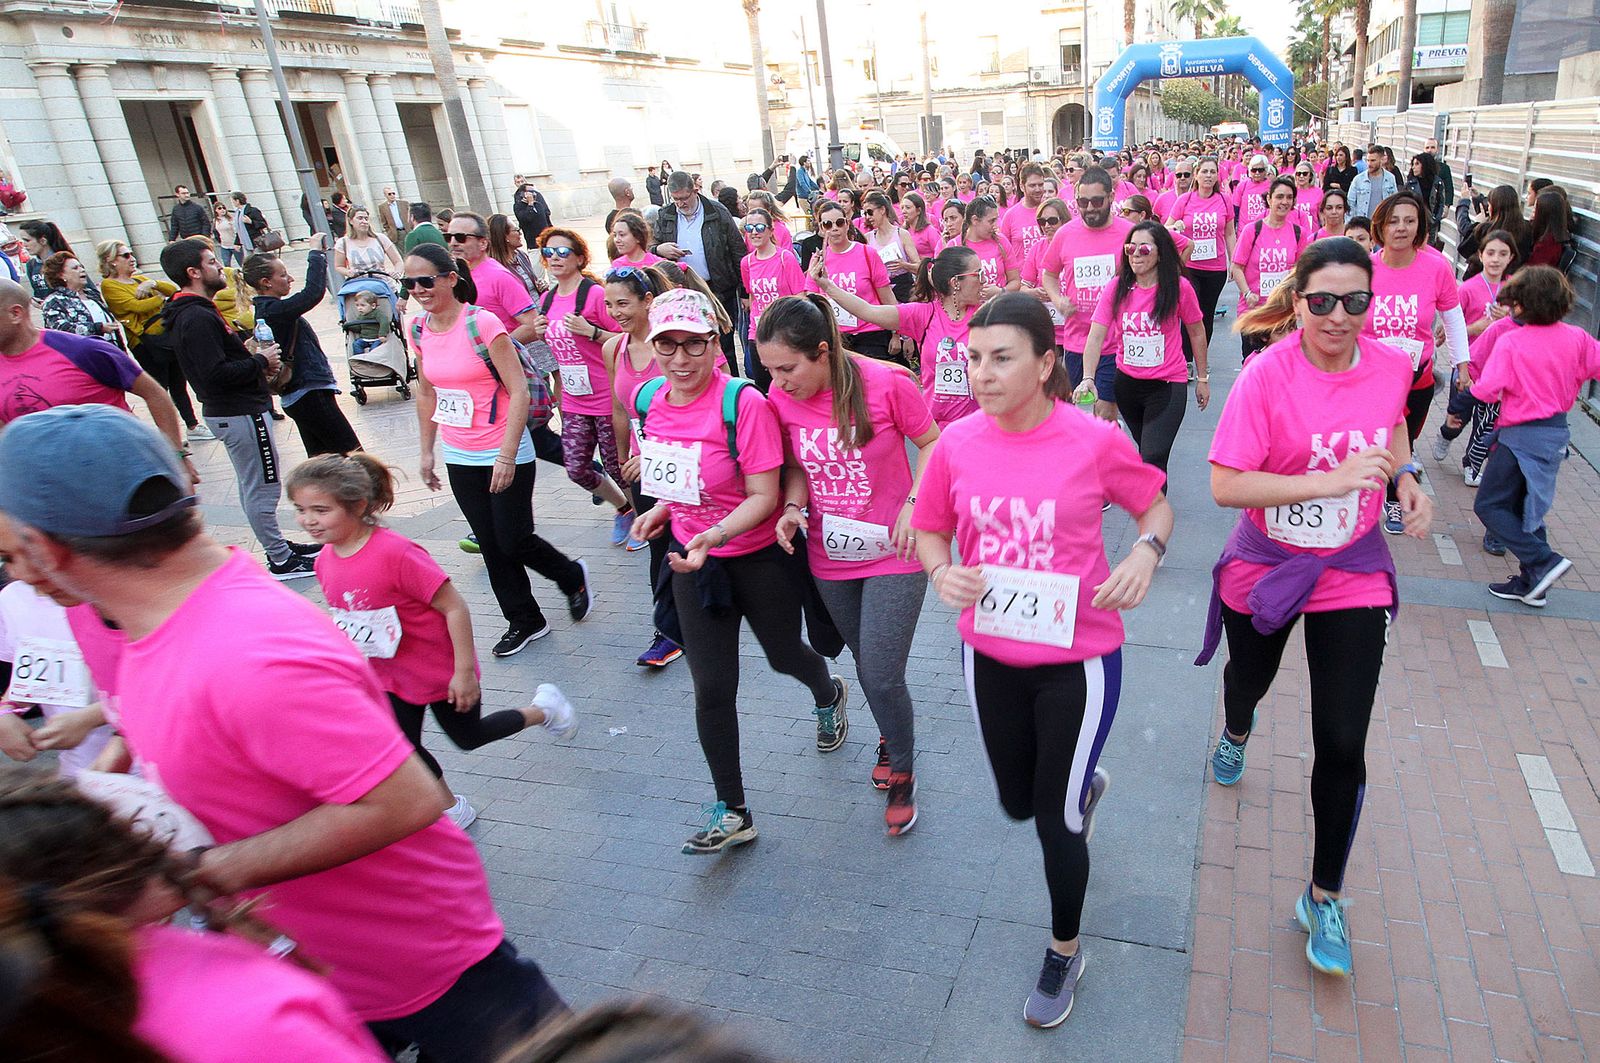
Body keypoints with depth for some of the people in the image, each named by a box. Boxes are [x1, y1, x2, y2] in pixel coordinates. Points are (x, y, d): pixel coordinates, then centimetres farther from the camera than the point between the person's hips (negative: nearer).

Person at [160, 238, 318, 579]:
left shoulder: (194, 312, 12)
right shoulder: (197, 318, -21)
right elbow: (216, 374, -28)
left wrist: (257, 359, 4)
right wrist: (260, 361, -15)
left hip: (231, 410, 11)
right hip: (240, 413, -11)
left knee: (252, 486, 19)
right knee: (264, 488, -3)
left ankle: (279, 547, 32)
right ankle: (282, 561, 6)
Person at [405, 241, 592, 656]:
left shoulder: (482, 323, -16)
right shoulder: (418, 329, 2)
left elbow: (519, 391, -18)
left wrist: (507, 455, -22)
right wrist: (427, 450, 15)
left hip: (504, 454, -6)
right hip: (458, 458, 6)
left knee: (513, 542, -1)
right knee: (490, 545, 11)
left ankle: (573, 577, 28)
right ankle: (524, 621, 28)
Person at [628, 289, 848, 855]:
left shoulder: (744, 404, -24)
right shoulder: (646, 399, -5)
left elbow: (763, 497, -23)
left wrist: (715, 533, -38)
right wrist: (662, 508, -2)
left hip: (760, 557, -4)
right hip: (693, 556, 4)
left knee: (782, 655, 20)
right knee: (712, 687, 3)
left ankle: (829, 695, 58)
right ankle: (731, 812, 19)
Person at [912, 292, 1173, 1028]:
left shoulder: (1095, 441, -17)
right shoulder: (957, 443, -9)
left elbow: (1156, 504, 0)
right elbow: (928, 529, 4)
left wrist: (1147, 549, -21)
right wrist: (941, 572, -17)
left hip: (1078, 658, -3)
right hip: (990, 654, 4)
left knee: (1056, 820, 7)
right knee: (1018, 803, 21)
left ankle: (1064, 953, 38)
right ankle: (1084, 784, 60)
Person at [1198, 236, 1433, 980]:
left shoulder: (1391, 365, -8)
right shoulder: (1266, 376, -20)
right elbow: (1225, 485, -26)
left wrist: (1405, 476, -3)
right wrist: (1329, 479, -32)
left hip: (1353, 574, 2)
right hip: (1265, 566, -1)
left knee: (1342, 744, -2)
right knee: (1248, 680, 25)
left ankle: (1323, 897, 18)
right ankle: (1237, 734, 66)